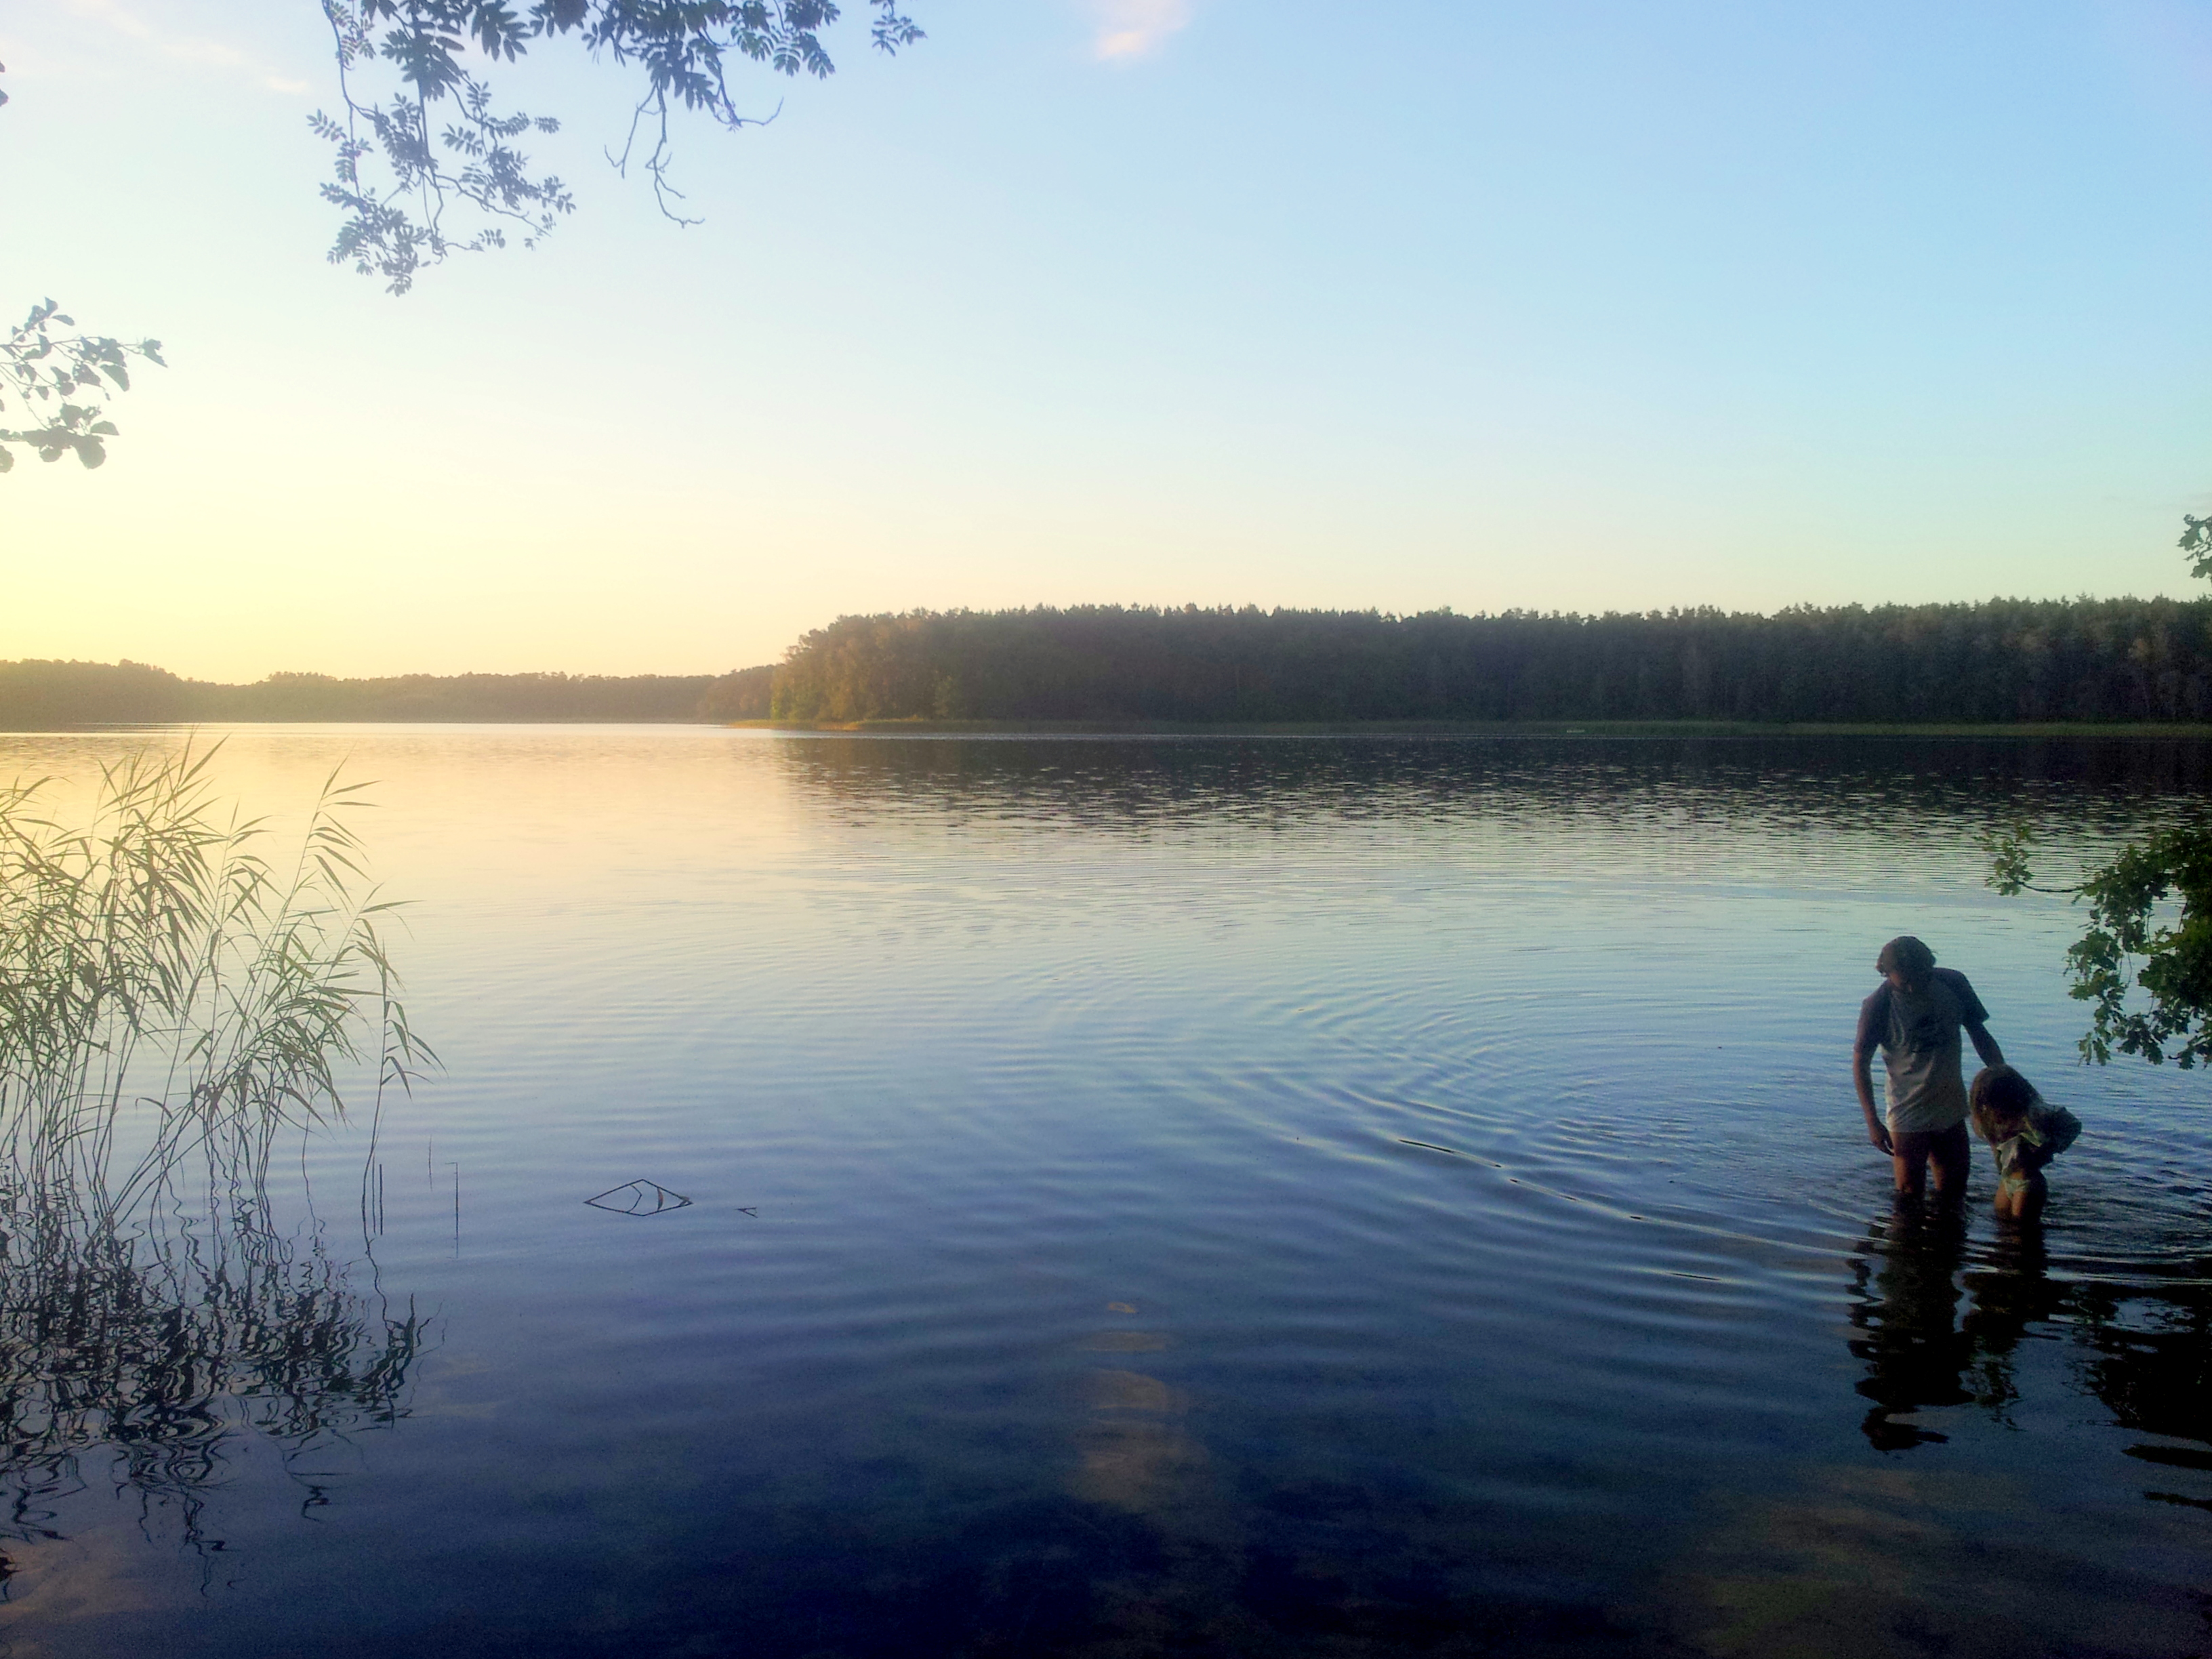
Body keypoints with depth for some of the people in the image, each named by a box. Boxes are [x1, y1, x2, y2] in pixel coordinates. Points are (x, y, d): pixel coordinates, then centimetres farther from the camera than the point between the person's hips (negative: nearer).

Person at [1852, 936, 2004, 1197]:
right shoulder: (1878, 1006, -17)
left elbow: (1980, 1035, 6)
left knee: (1954, 1195, 14)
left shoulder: (1953, 984, -7)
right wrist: (1872, 1122, -14)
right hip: (1909, 1115, -4)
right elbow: (1860, 1063, -9)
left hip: (1951, 1110, 4)